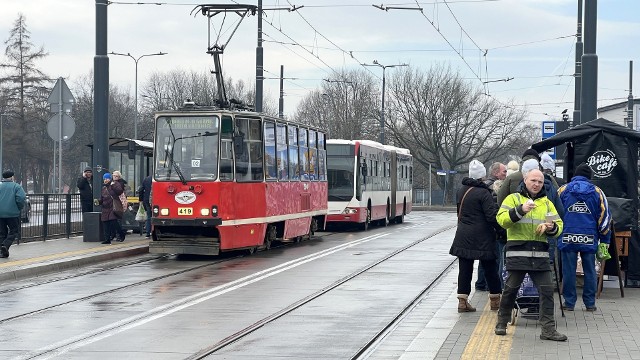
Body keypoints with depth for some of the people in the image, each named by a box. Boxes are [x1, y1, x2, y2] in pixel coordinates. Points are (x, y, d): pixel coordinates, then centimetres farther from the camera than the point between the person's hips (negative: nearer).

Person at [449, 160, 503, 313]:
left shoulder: (461, 190, 6)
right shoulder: (483, 193, -15)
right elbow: (492, 215, -17)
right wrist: (501, 229, -5)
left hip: (463, 236, 5)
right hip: (482, 238, -5)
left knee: (465, 269, 6)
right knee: (490, 268, 7)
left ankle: (462, 301, 2)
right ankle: (495, 299, 15)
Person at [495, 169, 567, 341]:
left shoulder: (547, 203, 17)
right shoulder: (513, 198, 4)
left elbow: (559, 225, 15)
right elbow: (501, 219, -11)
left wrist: (552, 228, -9)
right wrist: (520, 210, -24)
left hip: (540, 255, 4)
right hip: (517, 253, -3)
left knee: (547, 290, -2)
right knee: (511, 289, 4)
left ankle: (548, 329, 1)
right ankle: (501, 323, 21)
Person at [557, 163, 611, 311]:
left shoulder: (563, 190, 4)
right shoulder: (597, 192, 6)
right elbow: (604, 217, 6)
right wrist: (605, 240, 12)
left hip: (567, 238, -1)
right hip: (589, 239, 1)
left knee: (568, 270, 4)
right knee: (590, 270, 9)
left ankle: (569, 302, 6)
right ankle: (590, 303, 11)